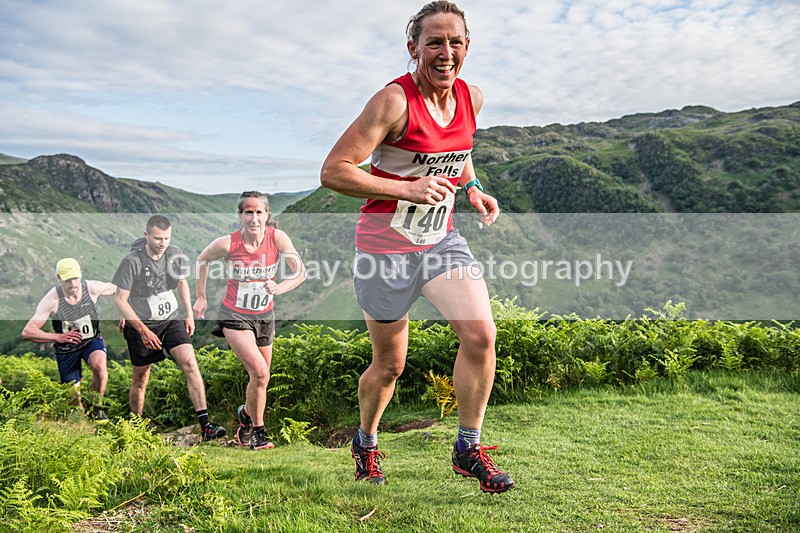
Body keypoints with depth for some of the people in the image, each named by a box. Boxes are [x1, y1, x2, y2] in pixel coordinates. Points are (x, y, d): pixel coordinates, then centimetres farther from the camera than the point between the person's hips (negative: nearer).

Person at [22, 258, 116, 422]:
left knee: (99, 365, -33)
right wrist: (58, 337, -31)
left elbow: (119, 289, 3)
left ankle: (97, 406, -8)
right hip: (66, 349, 0)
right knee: (74, 398, 5)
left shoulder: (93, 288, -19)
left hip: (92, 340, 0)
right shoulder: (52, 299, -22)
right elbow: (27, 332, -21)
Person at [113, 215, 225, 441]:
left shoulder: (175, 254, -3)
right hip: (141, 325, -3)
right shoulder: (132, 261, -16)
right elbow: (120, 300, -12)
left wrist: (189, 315, 10)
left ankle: (205, 424, -17)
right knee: (140, 379, 9)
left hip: (171, 320, 3)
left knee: (190, 363, -15)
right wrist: (142, 330, -19)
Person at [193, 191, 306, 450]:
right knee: (260, 373, -18)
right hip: (235, 316, -3)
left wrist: (280, 287, -30)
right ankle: (257, 429, 5)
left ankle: (246, 420, 43)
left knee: (261, 378, 14)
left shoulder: (277, 238, -15)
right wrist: (201, 297, 6)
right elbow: (202, 260, 2)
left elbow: (300, 272, -11)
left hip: (264, 316, 3)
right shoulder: (227, 244, -18)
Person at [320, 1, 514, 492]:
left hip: (442, 238, 5)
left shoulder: (473, 97, 3)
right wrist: (407, 189, -26)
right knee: (390, 364, 7)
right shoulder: (394, 101, -18)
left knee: (481, 333, -13)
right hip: (386, 245, -5)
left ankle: (468, 449, 7)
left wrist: (472, 187, 7)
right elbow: (333, 171, -21)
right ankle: (366, 443, 37)